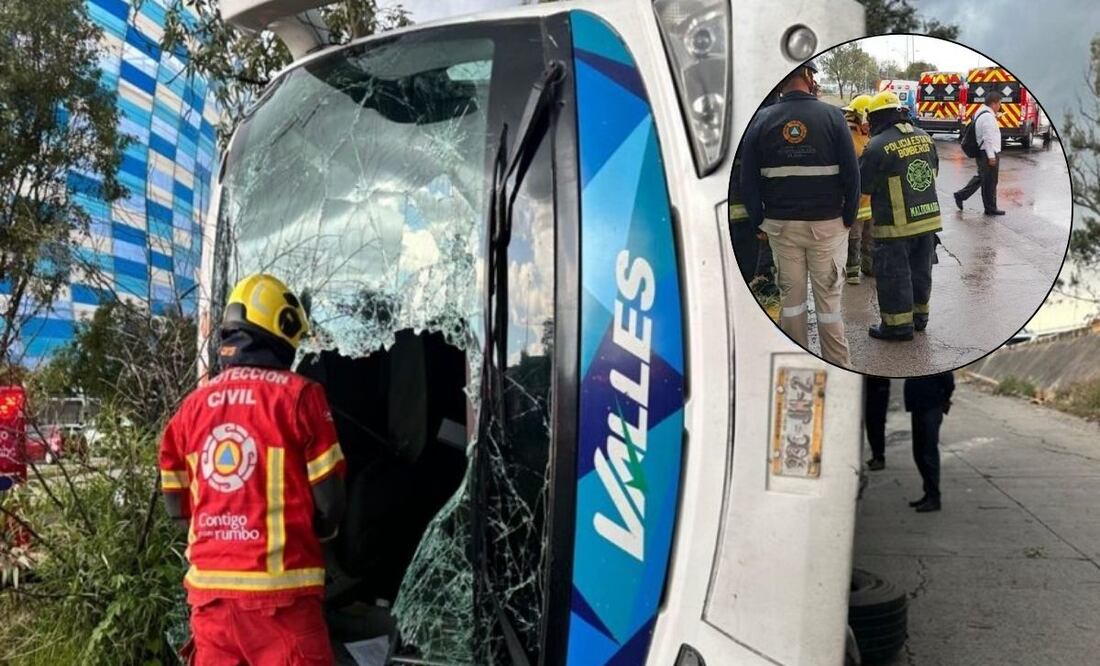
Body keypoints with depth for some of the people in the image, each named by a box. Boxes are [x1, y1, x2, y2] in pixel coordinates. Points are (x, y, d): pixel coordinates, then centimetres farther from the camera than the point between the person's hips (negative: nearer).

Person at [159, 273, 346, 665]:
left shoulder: (193, 404, 8)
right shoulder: (297, 394, -8)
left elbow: (176, 504, 13)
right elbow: (329, 500, -7)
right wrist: (318, 531, 13)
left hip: (209, 583, 6)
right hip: (278, 586, -6)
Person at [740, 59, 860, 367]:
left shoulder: (762, 119, -2)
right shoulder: (831, 116, -7)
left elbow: (748, 180, -1)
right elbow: (851, 173, -7)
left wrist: (759, 222, 6)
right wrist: (849, 217, 4)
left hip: (781, 224, 2)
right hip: (827, 223, -2)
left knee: (790, 294, 11)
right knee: (828, 296, 6)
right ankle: (838, 365, 13)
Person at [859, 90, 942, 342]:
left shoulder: (877, 146, -17)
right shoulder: (924, 137, 5)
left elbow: (862, 185, -10)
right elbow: (933, 170, 17)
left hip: (896, 225, -7)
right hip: (928, 217, 7)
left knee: (893, 274, 3)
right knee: (920, 270, 19)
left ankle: (898, 323, 9)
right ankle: (919, 314, 32)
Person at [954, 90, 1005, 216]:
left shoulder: (981, 112, 12)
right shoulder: (988, 116, -20)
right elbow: (988, 138, -23)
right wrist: (991, 156, -22)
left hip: (982, 152, 10)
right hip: (988, 153, -10)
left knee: (981, 177, 20)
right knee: (990, 182, 0)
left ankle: (960, 195, 19)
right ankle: (990, 208, 10)